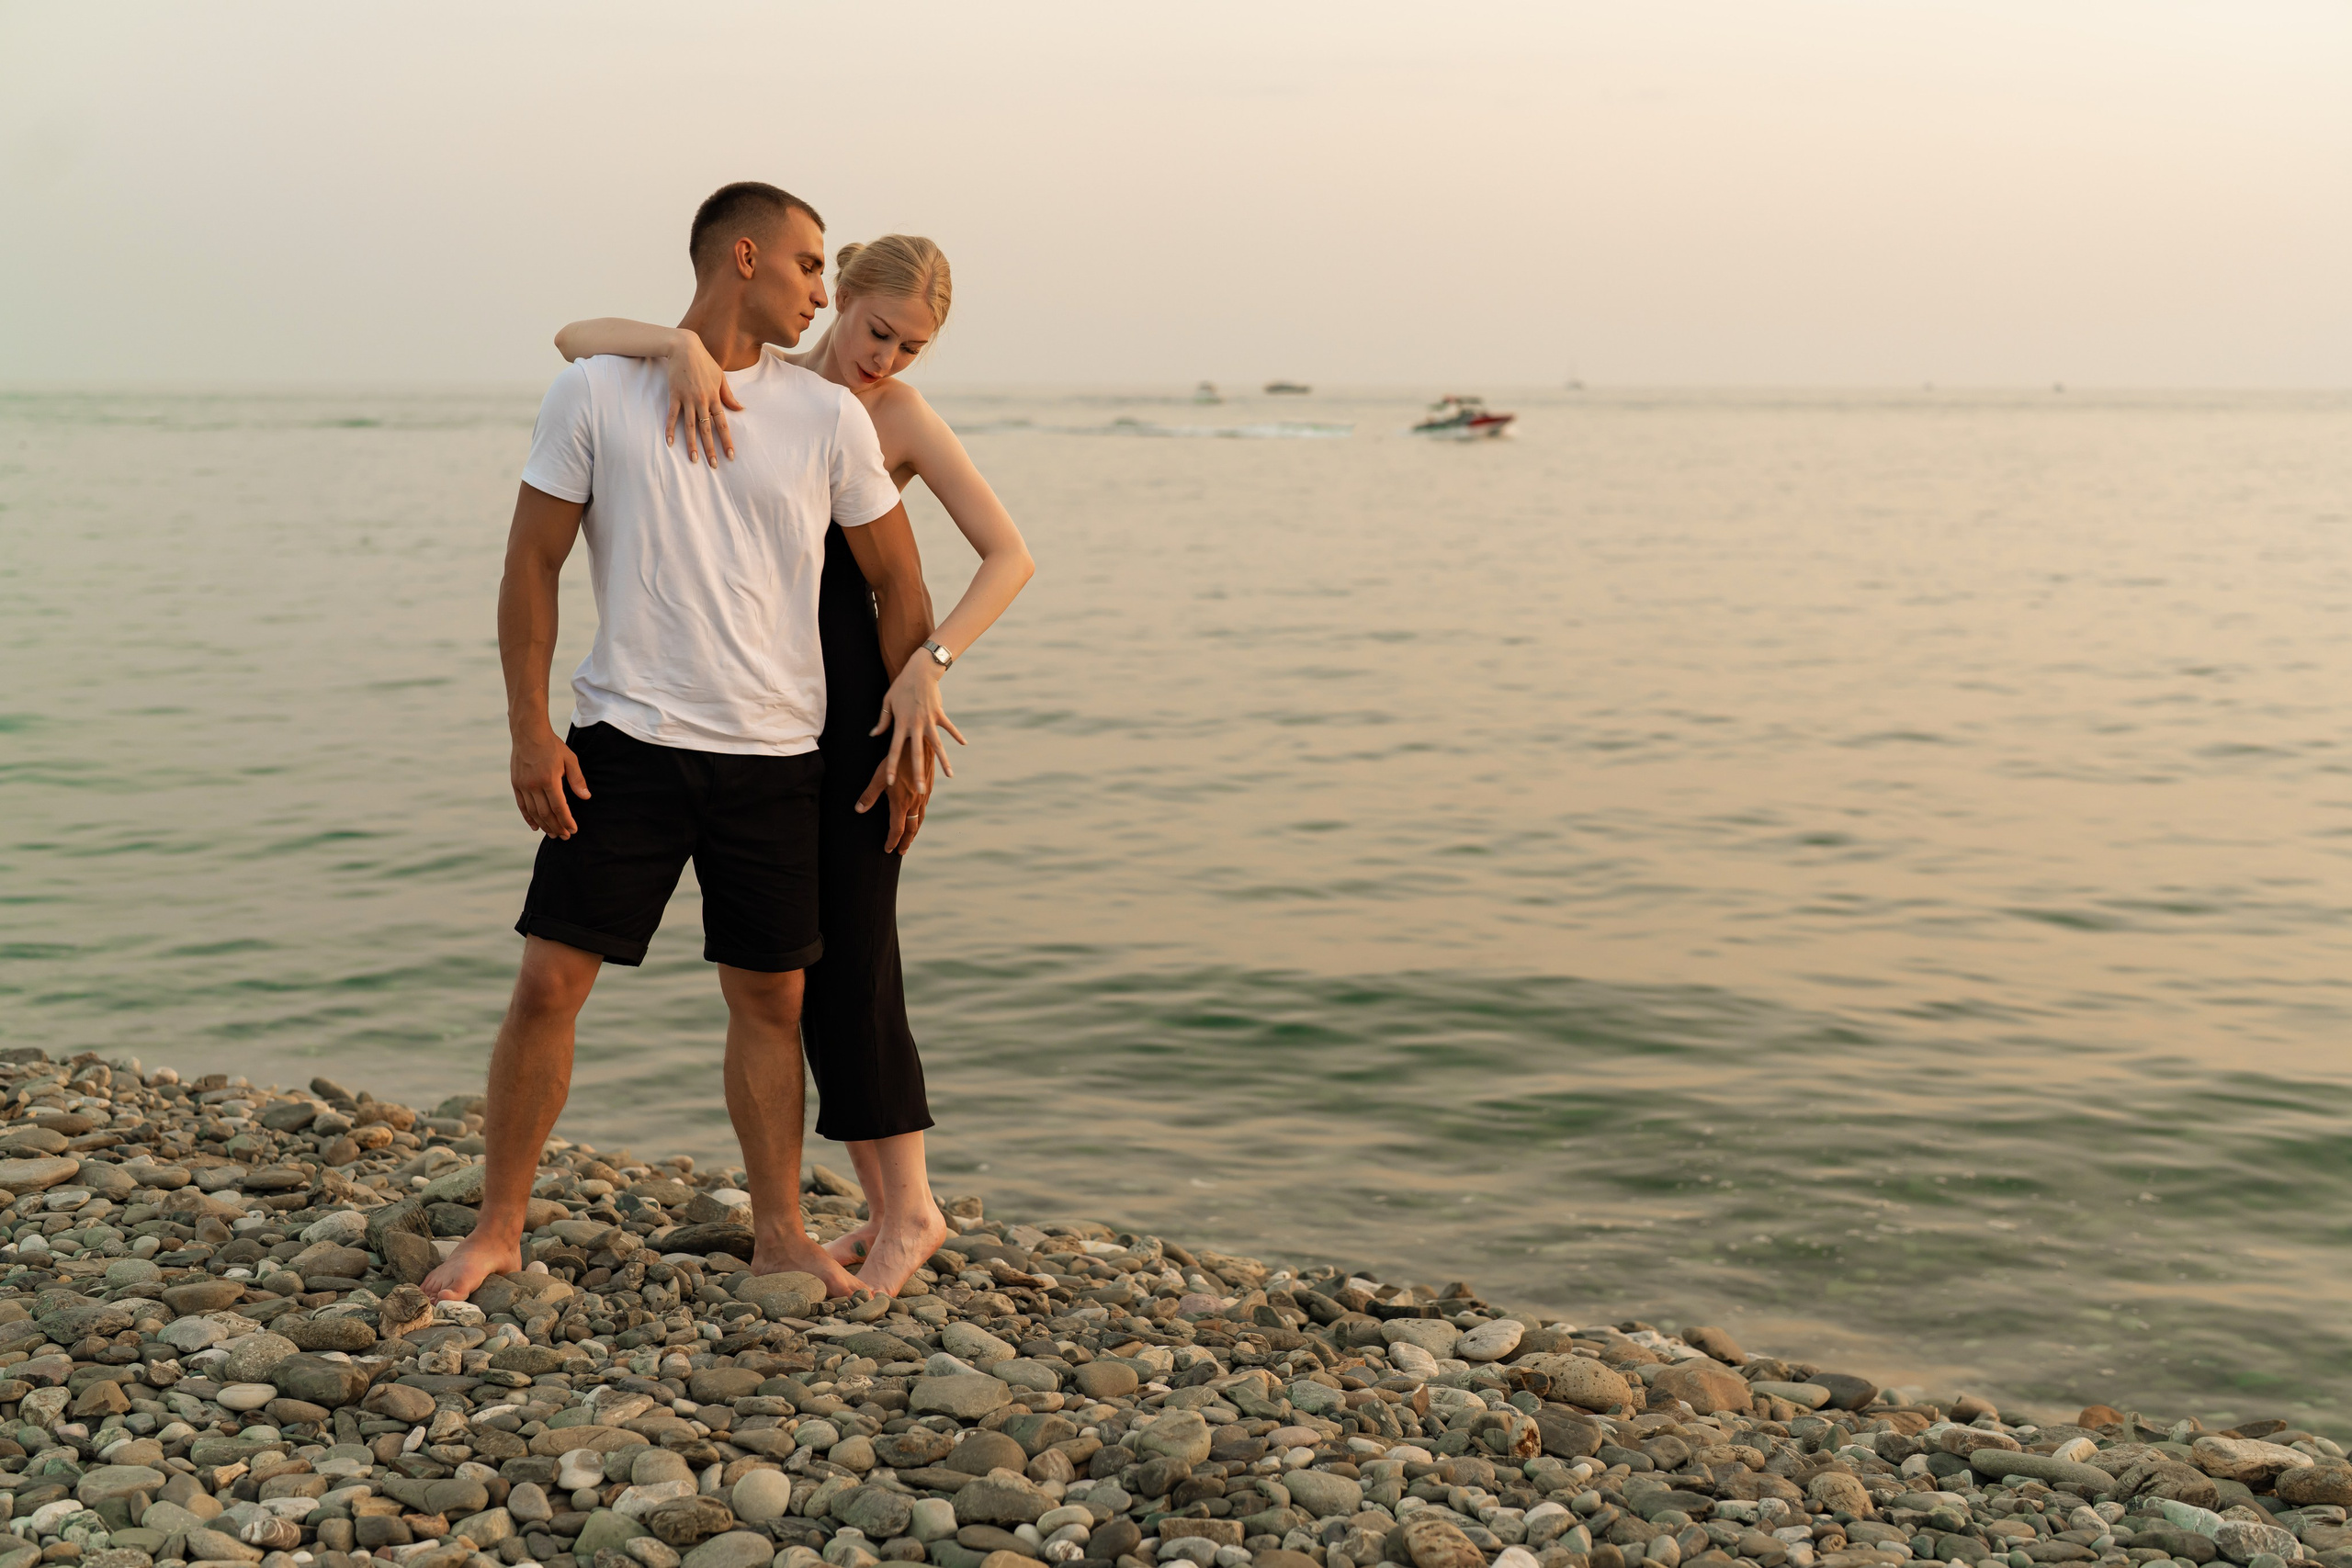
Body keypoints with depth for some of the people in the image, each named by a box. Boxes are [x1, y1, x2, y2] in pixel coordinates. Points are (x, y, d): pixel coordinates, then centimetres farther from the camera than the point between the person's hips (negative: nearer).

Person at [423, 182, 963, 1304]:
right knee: (549, 980, -3)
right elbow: (532, 564, 1)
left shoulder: (828, 418, 4)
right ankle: (497, 1230, 13)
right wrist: (529, 730, -4)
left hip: (775, 755, 2)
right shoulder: (595, 393, -2)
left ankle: (780, 1234, 23)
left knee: (770, 999, 8)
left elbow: (897, 581, 11)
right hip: (625, 742, -2)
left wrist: (914, 699, 3)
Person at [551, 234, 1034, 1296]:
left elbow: (1009, 555, -7)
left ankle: (910, 1206, 4)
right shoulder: (749, 385, 6)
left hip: (856, 705, -5)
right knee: (803, 963, 7)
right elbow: (577, 340, -2)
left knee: (851, 956, -6)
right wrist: (680, 343, -22)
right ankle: (884, 1209, 16)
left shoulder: (900, 417, -3)